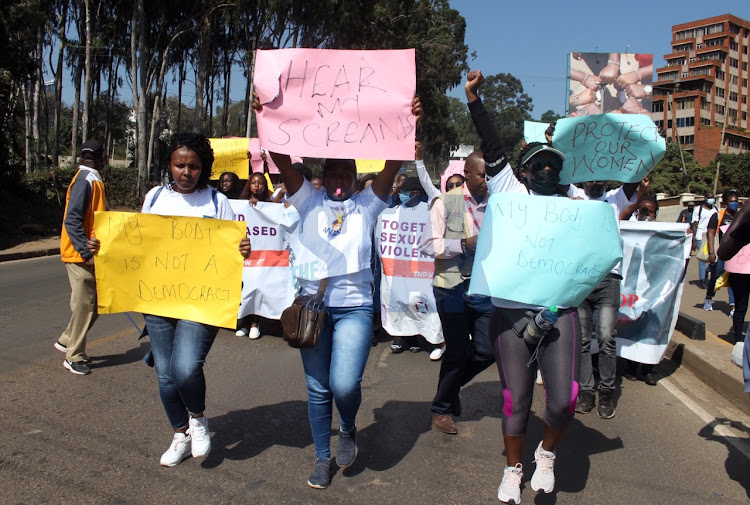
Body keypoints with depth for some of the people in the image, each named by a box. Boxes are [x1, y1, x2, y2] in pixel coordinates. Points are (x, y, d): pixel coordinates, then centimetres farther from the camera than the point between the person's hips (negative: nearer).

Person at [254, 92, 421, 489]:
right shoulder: (308, 201, 8)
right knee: (318, 388, 9)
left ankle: (348, 428, 19)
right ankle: (323, 457, 30)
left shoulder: (367, 205, 7)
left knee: (344, 384, -16)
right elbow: (283, 160, -3)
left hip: (354, 306, -1)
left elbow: (393, 165, -5)